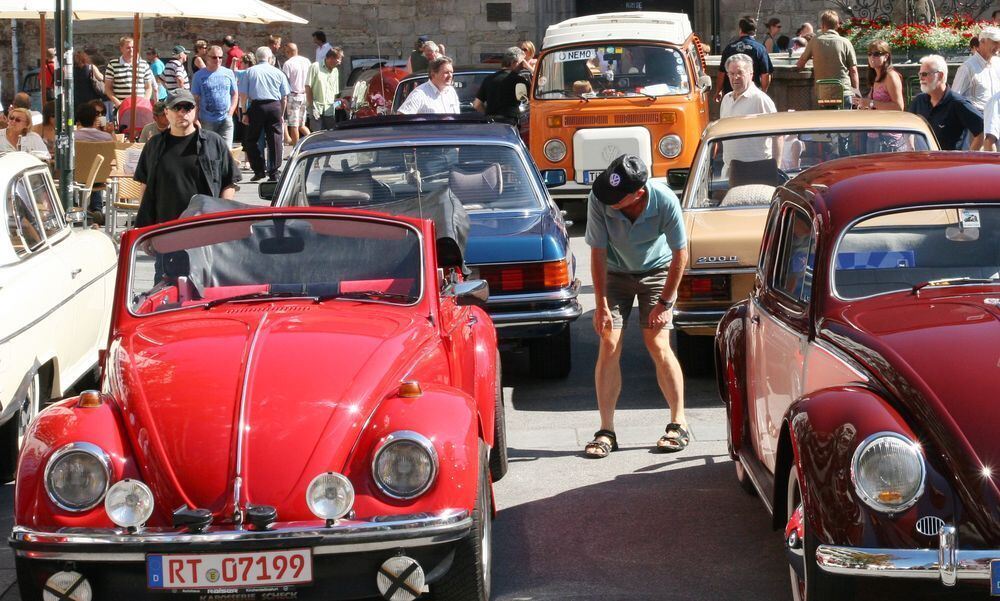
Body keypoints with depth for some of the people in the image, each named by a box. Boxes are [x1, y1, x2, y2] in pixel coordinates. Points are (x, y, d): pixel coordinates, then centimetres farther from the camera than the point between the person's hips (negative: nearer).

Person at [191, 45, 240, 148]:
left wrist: (231, 112, 1)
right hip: (207, 121, -2)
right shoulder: (199, 75, 0)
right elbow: (195, 99, 0)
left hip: (226, 120, 2)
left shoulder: (229, 73, 6)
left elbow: (235, 94, 14)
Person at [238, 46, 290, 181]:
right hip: (275, 106, 1)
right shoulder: (278, 72, 8)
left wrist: (245, 113, 7)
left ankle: (259, 170, 3)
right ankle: (273, 173, 4)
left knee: (250, 140, 10)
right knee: (274, 140, 6)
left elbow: (242, 94, 1)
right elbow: (284, 97, 8)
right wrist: (281, 114, 17)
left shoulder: (250, 71, 5)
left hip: (257, 106, -1)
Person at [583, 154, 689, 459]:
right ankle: (606, 431, -3)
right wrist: (601, 304, -19)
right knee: (609, 345, -8)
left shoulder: (665, 201, -31)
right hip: (615, 272, 1)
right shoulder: (599, 199, -29)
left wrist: (664, 302, -16)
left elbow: (680, 254, -18)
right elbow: (598, 253, -19)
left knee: (658, 345, -10)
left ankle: (679, 424, 2)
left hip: (656, 270, -1)